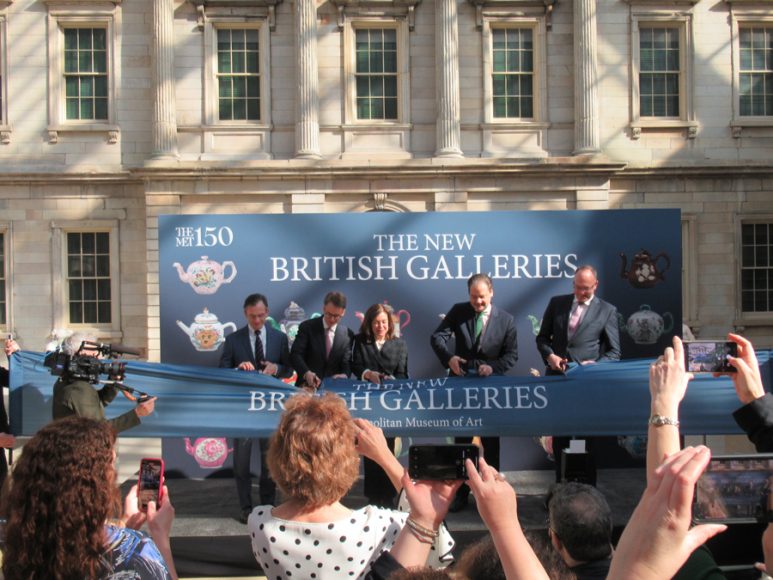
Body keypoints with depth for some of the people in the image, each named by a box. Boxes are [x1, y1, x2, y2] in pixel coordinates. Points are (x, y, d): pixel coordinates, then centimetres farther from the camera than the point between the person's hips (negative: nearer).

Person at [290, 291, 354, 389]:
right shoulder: (307, 326, 1)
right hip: (307, 387, -2)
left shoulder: (348, 334, 6)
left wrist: (344, 375, -18)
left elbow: (347, 362, 5)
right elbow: (295, 354, -7)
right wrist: (306, 373, -24)